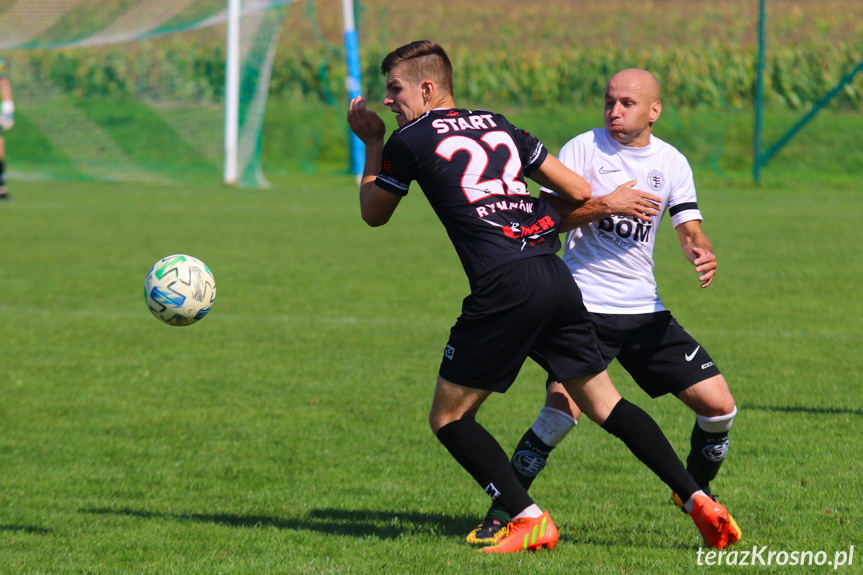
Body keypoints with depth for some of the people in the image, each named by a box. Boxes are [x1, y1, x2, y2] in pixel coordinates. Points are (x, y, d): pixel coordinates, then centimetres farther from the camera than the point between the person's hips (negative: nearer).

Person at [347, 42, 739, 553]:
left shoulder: (411, 141, 5)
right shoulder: (497, 125, 20)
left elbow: (373, 214, 22)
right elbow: (579, 191, 21)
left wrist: (372, 143, 34)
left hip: (504, 287, -6)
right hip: (556, 277, 6)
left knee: (449, 418, 7)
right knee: (604, 403, 15)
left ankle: (528, 518, -5)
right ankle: (697, 500, 6)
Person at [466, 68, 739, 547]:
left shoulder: (671, 162, 8)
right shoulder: (584, 148, -4)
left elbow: (689, 229, 7)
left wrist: (702, 254, -16)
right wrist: (606, 205, -21)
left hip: (645, 310, 5)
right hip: (584, 305, -5)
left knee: (719, 405, 0)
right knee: (562, 408, -24)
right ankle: (503, 511, -11)